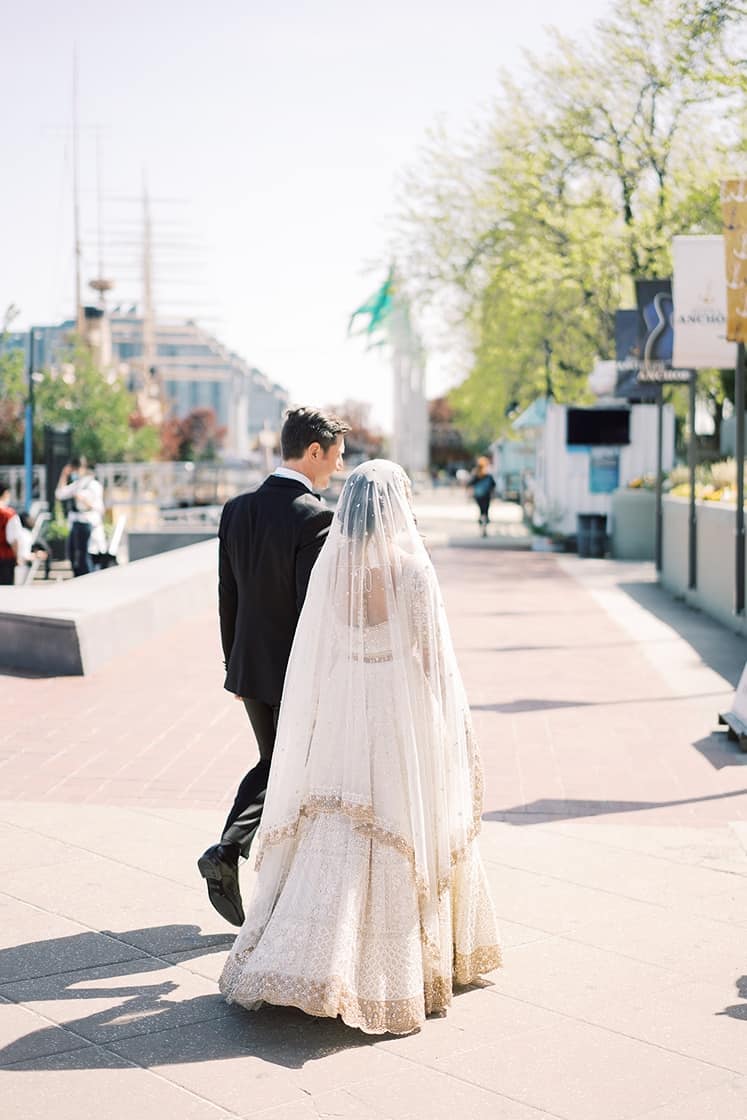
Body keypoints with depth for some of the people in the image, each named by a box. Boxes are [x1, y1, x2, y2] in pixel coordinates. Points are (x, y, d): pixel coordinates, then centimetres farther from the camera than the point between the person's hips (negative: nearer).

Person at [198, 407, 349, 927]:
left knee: (272, 763, 22)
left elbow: (228, 596, 8)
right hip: (297, 672, -7)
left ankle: (226, 851, 11)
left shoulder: (237, 509, 3)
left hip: (251, 667, 7)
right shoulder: (315, 517, -19)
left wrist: (235, 665, 17)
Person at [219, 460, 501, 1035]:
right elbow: (433, 654, -9)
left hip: (340, 714, 4)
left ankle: (295, 959, 5)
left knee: (333, 833, 9)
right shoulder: (411, 566, -12)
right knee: (410, 835, 10)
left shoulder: (330, 563, -1)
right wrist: (449, 724, 2)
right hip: (402, 713, -4)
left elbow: (315, 655, 3)